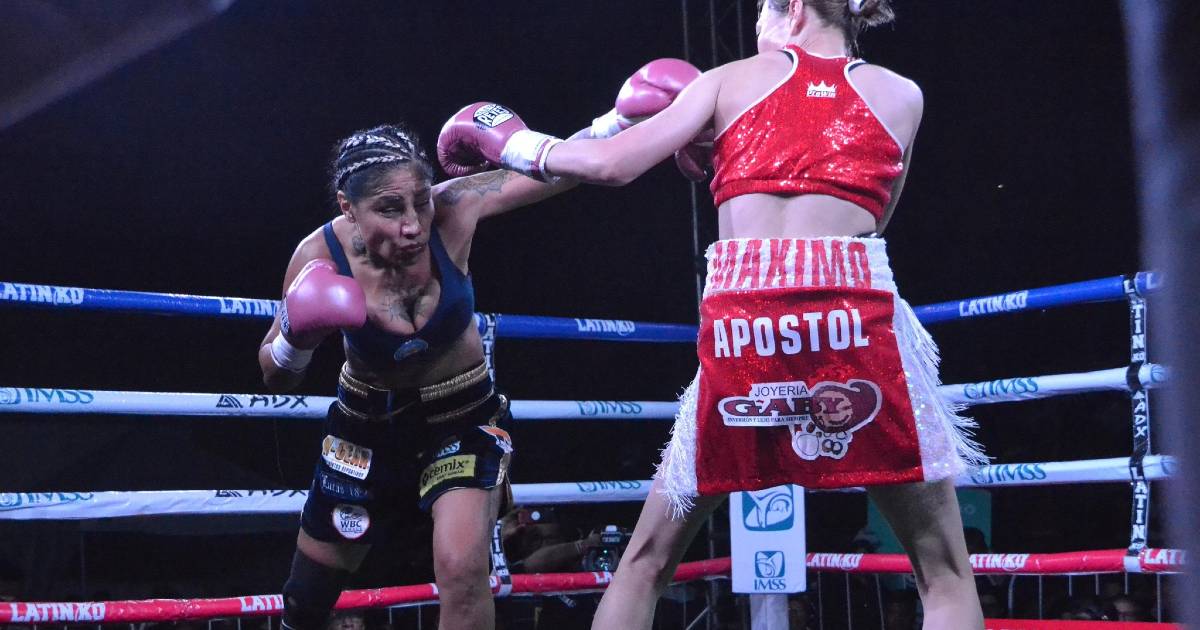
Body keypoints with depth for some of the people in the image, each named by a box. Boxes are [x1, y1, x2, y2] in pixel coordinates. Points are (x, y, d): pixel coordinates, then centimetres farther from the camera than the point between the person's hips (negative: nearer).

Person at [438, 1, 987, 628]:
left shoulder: (732, 78, 16)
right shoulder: (901, 93, 18)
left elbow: (612, 164, 10)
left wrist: (513, 145, 29)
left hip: (739, 322, 1)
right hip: (857, 316, 0)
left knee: (647, 559, 16)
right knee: (943, 569, 10)